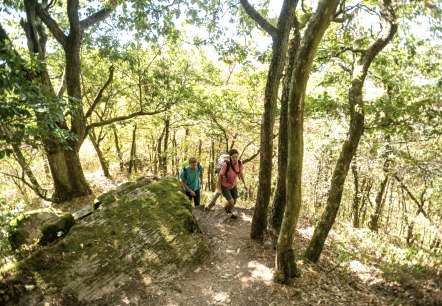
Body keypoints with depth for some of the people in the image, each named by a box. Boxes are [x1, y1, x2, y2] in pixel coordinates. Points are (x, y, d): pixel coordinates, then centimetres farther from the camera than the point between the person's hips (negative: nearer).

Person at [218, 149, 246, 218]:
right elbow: (220, 175, -20)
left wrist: (244, 184, 4)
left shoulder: (239, 163, -21)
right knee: (231, 202, -8)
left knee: (234, 202, 17)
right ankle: (226, 207, 30)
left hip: (233, 185, 5)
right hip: (224, 186, -5)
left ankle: (230, 212, 51)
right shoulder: (226, 164, -36)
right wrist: (219, 187, -11)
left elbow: (241, 173, -1)